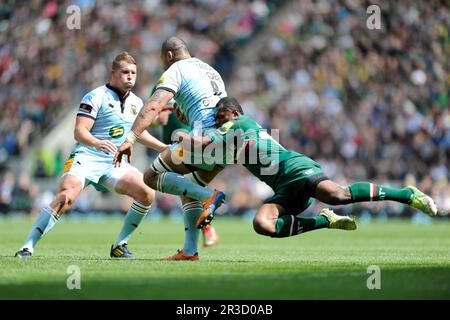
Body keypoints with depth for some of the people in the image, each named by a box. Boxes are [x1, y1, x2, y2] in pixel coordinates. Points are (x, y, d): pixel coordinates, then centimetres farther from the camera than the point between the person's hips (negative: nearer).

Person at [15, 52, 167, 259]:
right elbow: (79, 131, -17)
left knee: (146, 195, -12)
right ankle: (27, 247, -26)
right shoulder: (96, 97, -8)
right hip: (87, 158, -6)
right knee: (66, 197, -29)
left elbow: (140, 133, 31)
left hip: (115, 164, 6)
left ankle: (120, 245, 2)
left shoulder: (136, 103, 13)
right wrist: (97, 143, -36)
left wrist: (165, 148, 28)